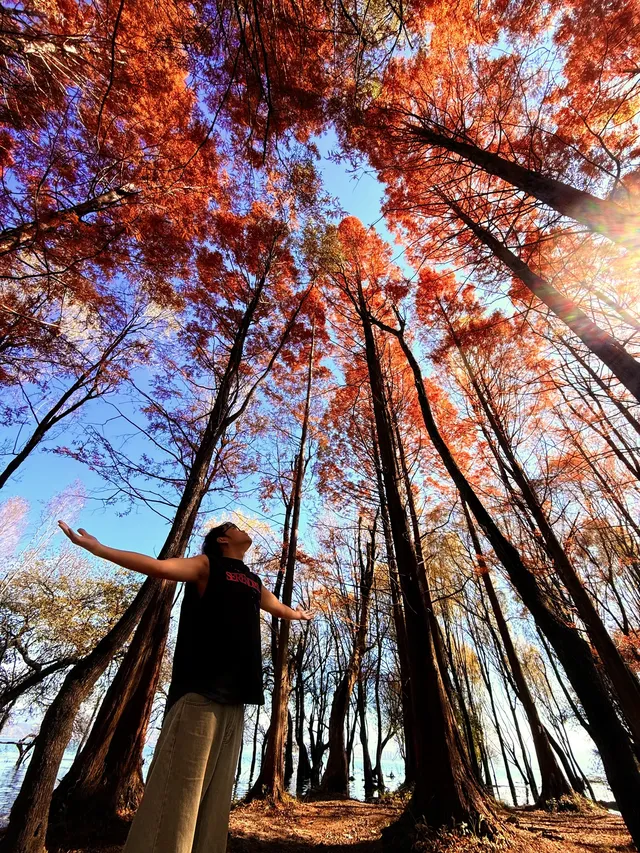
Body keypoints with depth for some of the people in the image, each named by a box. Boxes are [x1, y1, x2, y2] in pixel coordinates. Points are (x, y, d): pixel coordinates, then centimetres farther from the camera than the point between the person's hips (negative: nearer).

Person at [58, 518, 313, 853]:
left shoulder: (254, 582, 20)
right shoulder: (207, 565, 0)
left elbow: (279, 608, 38)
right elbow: (158, 566, -14)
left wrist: (299, 614, 56)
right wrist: (96, 547, -20)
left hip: (234, 694, 7)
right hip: (200, 687, -6)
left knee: (217, 787, 8)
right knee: (180, 782, -8)